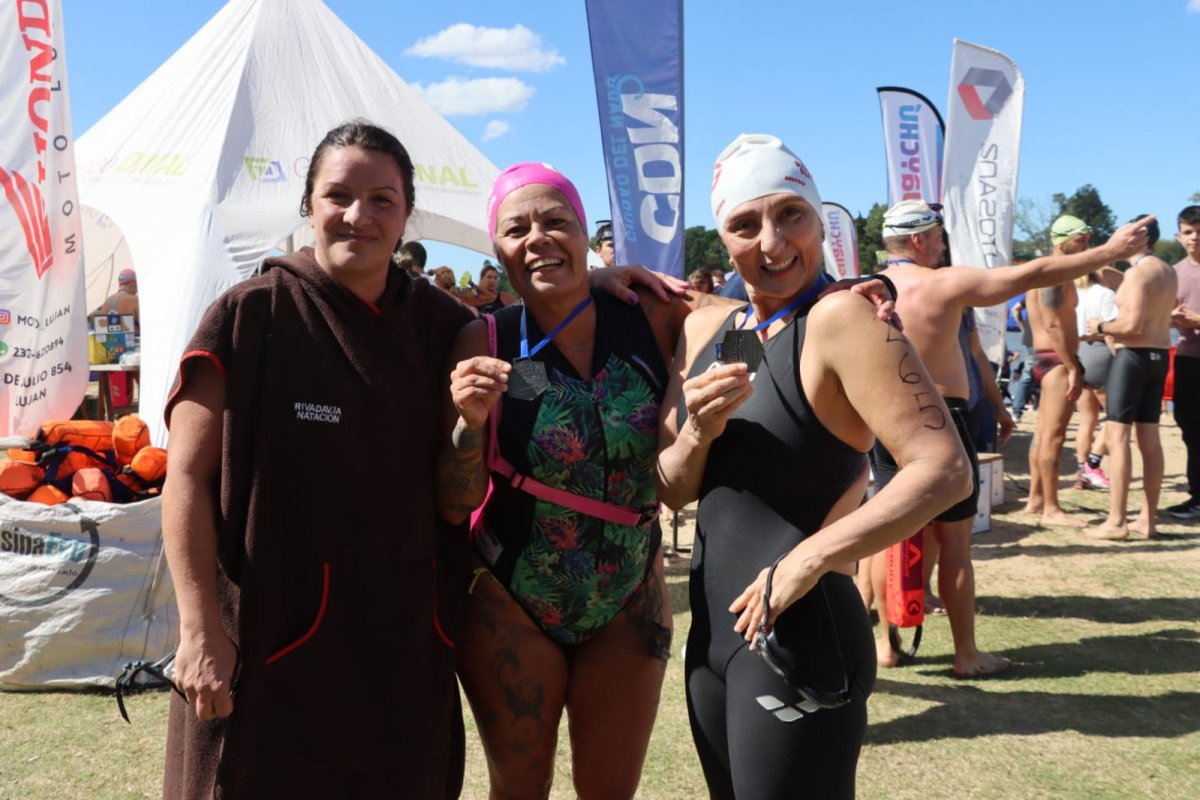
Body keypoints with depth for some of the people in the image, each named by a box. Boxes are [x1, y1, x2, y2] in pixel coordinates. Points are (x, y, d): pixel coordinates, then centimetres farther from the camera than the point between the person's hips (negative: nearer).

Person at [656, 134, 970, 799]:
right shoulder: (703, 331, 6)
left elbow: (945, 470, -22)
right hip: (713, 632, 7)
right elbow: (669, 493, 7)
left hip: (798, 643, -7)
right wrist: (698, 433, -12)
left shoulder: (838, 319, -15)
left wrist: (809, 559, -24)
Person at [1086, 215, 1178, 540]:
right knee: (1149, 438, 10)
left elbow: (1132, 325, -21)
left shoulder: (1137, 272, -14)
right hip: (1159, 355, 9)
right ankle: (1148, 519, 13)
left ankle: (1116, 521, -9)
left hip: (1133, 356, -9)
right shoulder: (1169, 272, 13)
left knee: (1117, 436, -7)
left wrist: (1101, 327, -4)